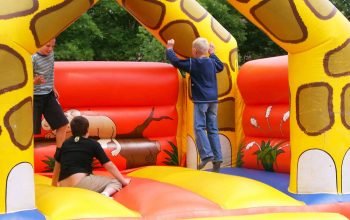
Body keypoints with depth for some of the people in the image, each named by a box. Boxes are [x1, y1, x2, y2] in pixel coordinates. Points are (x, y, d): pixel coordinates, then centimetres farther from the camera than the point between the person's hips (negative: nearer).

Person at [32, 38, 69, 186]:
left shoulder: (51, 54, 2)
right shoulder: (33, 59, -21)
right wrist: (35, 82, -42)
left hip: (48, 95, 8)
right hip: (35, 97, -8)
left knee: (62, 124, 7)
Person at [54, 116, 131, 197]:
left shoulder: (63, 144, 15)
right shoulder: (93, 144, 6)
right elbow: (109, 165, 9)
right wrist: (123, 180, 21)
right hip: (81, 181, -6)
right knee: (116, 182, 9)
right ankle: (105, 194, -21)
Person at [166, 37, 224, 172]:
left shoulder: (192, 64, -7)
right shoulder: (212, 62, 11)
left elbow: (175, 61, -3)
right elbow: (221, 66, 33)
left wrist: (169, 49, 13)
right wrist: (212, 54, 44)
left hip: (201, 100, -6)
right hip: (213, 100, 6)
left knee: (199, 127, -6)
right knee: (212, 129, 6)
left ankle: (207, 154, -20)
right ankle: (217, 158, 2)